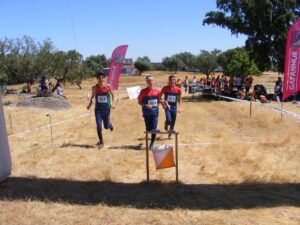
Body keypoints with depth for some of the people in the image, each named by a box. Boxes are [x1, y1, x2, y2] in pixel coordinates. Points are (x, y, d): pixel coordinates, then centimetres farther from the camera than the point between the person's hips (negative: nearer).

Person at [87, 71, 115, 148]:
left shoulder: (107, 86, -8)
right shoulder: (94, 88, -6)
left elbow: (112, 95, 7)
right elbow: (92, 97, 9)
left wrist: (112, 103, -5)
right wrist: (89, 104, -6)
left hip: (106, 108, 0)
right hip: (98, 109, 0)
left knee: (106, 126, 9)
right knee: (99, 126, -7)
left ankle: (109, 124, 48)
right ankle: (101, 142, 10)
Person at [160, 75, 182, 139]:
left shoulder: (178, 89, -4)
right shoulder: (165, 88, -8)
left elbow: (179, 99, 7)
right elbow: (159, 96, 4)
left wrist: (179, 107, -3)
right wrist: (162, 102, -9)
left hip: (174, 107, 2)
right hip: (167, 106, -2)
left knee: (173, 123, 8)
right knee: (169, 120, -20)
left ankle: (170, 134, 29)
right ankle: (166, 124, 16)